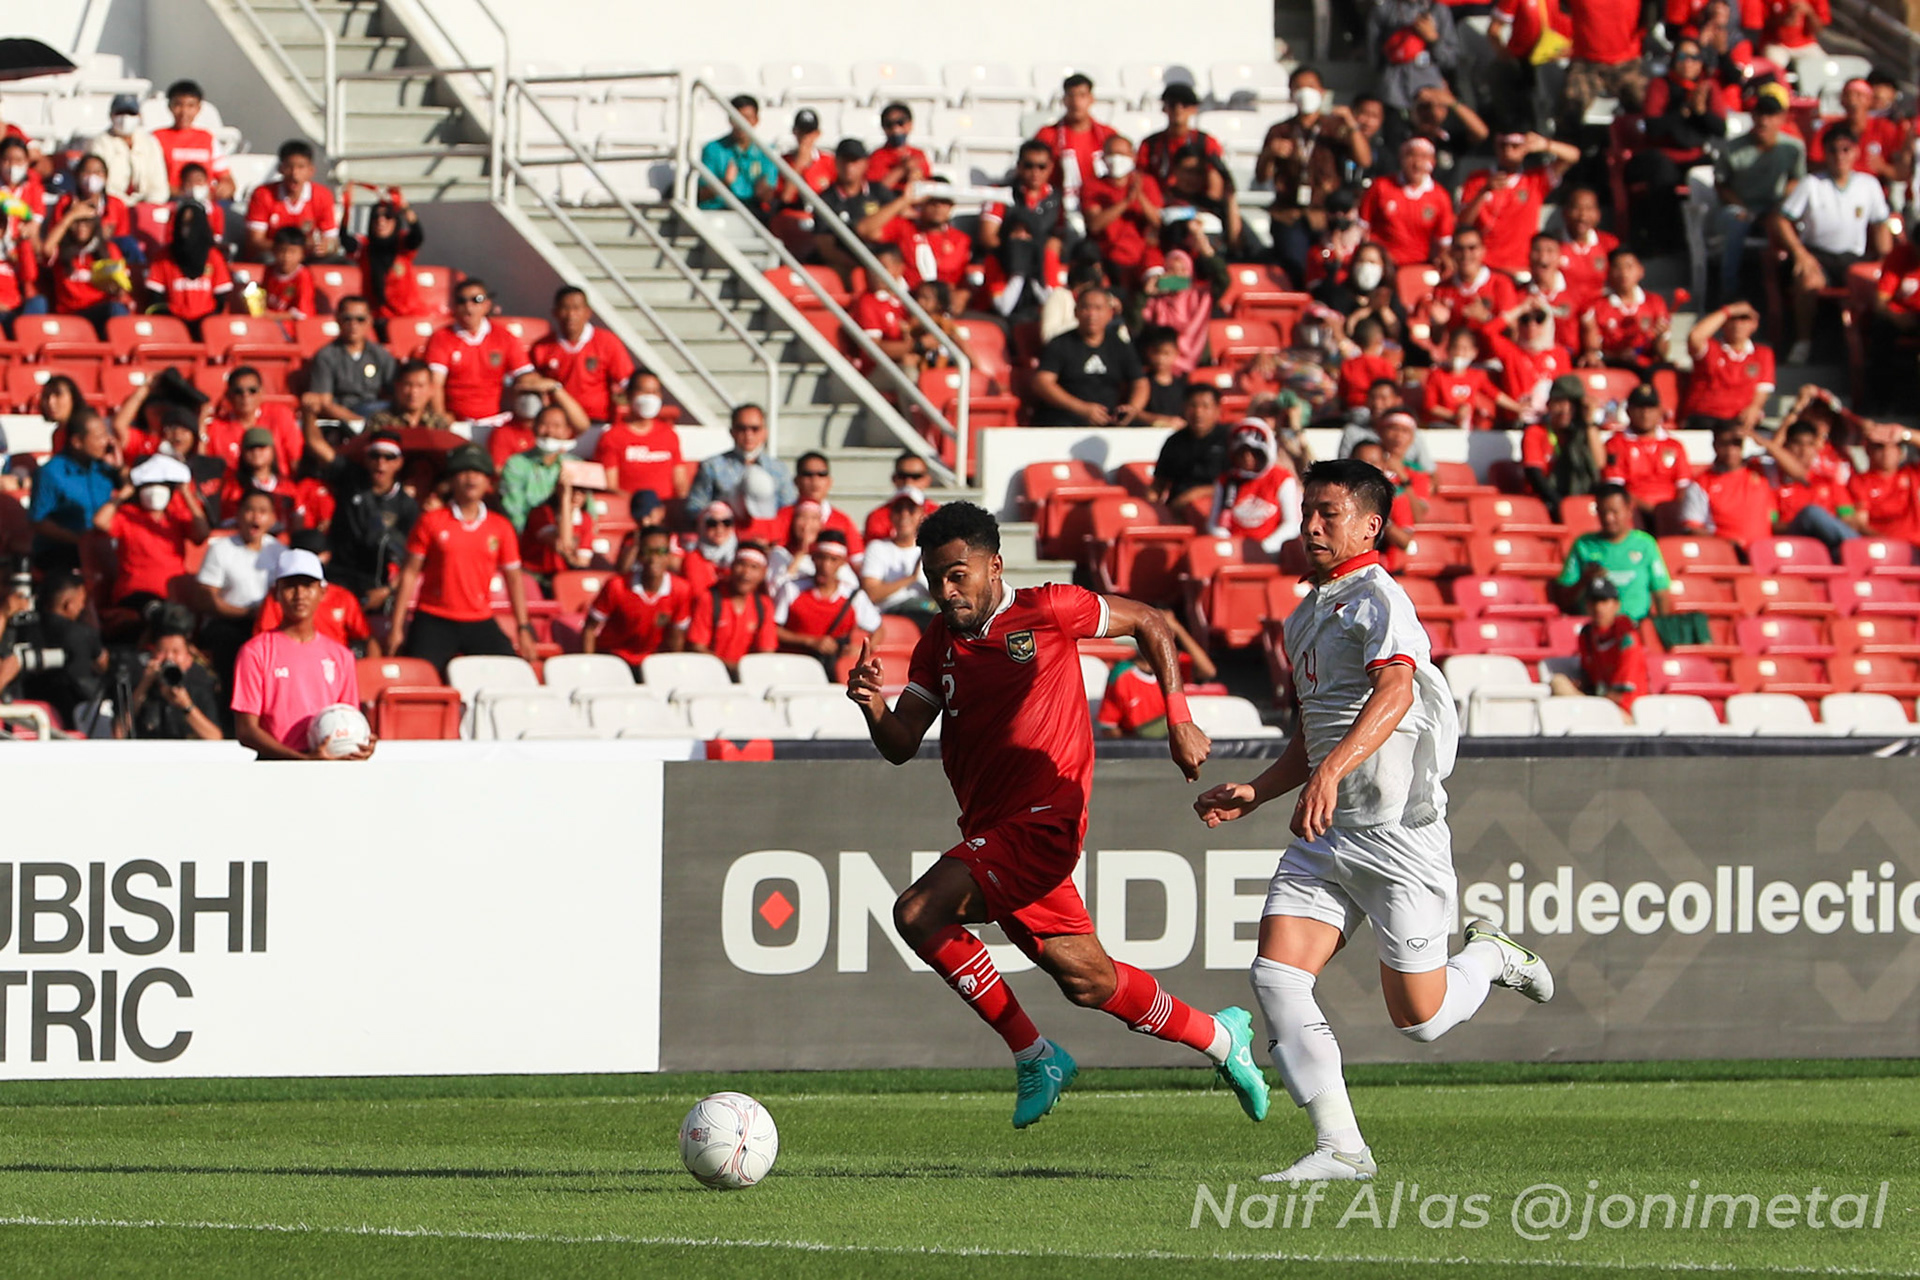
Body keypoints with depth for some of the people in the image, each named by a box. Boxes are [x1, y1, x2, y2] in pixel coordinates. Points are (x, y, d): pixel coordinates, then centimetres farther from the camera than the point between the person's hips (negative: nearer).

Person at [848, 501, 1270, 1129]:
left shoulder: (1045, 611, -5)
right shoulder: (939, 642, 12)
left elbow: (1149, 623, 5)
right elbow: (901, 745, 6)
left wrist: (1180, 723, 0)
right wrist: (874, 706, -16)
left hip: (1040, 819, -7)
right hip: (992, 831, 7)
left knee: (919, 914, -23)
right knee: (1088, 981, 11)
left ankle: (1033, 1055, -10)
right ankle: (1219, 1037, 33)